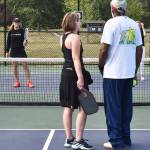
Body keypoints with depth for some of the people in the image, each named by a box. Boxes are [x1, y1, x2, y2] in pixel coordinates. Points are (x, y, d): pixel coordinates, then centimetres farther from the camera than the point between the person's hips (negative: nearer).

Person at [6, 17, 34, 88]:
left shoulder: (22, 31, -1)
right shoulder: (10, 32, 5)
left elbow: (25, 38, -8)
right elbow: (8, 42, 9)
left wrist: (25, 41, -32)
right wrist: (7, 51, 7)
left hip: (21, 51, -2)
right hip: (13, 51, 2)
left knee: (25, 66, -4)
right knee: (15, 67, 6)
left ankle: (28, 82, 0)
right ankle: (17, 82, 15)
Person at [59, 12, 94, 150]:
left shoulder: (63, 37, 13)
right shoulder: (75, 37, -14)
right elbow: (76, 59, -21)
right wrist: (80, 78, -23)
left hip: (66, 73, 10)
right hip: (74, 74, -10)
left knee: (68, 108, 12)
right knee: (83, 108, -3)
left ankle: (69, 139, 19)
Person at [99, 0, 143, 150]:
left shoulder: (112, 23, -10)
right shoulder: (134, 24, 7)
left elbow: (104, 48, -13)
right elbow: (139, 49, 9)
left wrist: (101, 66, 2)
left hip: (113, 74, -5)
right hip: (129, 74, 6)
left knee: (113, 108, 3)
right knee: (126, 107, 14)